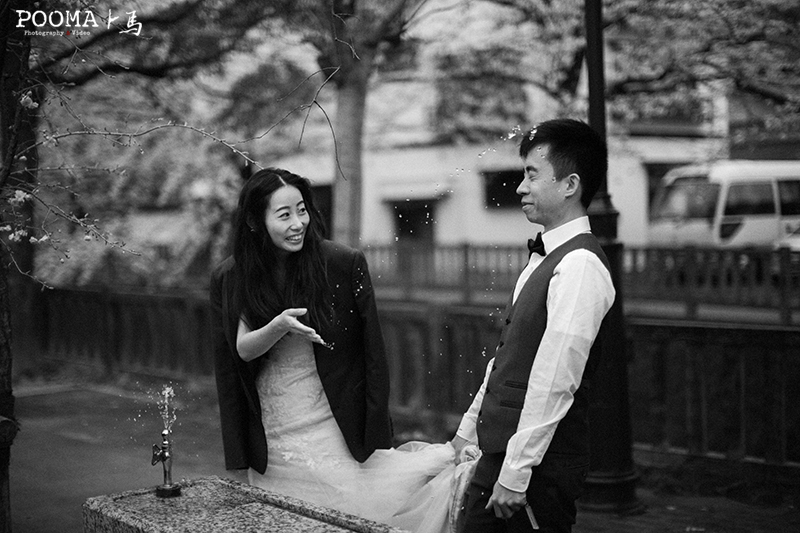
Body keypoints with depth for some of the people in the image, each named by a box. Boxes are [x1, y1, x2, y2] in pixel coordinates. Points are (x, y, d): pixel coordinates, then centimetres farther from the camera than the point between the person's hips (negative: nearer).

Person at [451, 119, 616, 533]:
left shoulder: (580, 266, -17)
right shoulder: (544, 258, 12)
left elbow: (554, 382, -21)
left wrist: (516, 474, -20)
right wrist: (469, 429, 18)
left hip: (538, 467, -8)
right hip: (497, 451, 8)